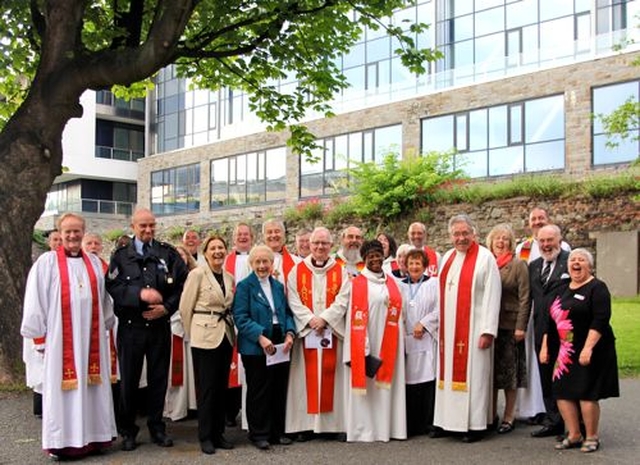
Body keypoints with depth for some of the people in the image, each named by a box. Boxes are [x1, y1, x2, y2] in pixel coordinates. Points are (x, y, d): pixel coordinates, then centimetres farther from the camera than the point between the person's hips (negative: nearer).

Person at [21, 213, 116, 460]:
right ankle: (64, 441, 8)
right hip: (61, 337, -4)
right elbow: (35, 301, -4)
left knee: (91, 386, 8)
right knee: (64, 389, 0)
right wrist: (40, 336, -6)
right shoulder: (47, 262, -3)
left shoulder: (94, 262, 10)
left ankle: (92, 436, 16)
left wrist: (106, 326, 11)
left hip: (91, 337, 4)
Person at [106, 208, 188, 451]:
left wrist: (167, 307, -10)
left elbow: (183, 283, 1)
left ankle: (157, 427, 23)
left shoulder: (168, 253, 5)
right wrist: (140, 294, -21)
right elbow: (113, 287, -8)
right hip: (130, 326, -1)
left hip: (160, 325, 1)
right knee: (129, 379, 7)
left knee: (159, 377, 9)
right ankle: (128, 431, 20)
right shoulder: (121, 255, 3)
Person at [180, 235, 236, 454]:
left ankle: (218, 433, 20)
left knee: (222, 387, 10)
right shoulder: (197, 274, -8)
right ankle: (205, 436, 10)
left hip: (226, 336, 6)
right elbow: (185, 307, -5)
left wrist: (229, 328, 10)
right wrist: (192, 334, 1)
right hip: (205, 337, -6)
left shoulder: (230, 278, 9)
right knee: (206, 387, -1)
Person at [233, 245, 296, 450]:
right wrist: (260, 337, -21)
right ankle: (258, 434, 15)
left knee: (279, 390, 10)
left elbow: (287, 313, 14)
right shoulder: (244, 286, -4)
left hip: (280, 347, 6)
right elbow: (241, 317, -13)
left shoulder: (278, 286, 14)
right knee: (259, 392, 3)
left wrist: (290, 334, -5)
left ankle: (277, 432, 23)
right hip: (255, 348, -5)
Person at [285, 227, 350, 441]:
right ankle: (305, 424, 5)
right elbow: (293, 300, -1)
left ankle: (335, 423, 7)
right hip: (305, 331, 0)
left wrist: (324, 318, -14)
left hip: (332, 331, 0)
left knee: (331, 375, 1)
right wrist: (310, 320, -13)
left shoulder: (341, 272, 8)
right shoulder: (297, 271, 7)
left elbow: (342, 300, -3)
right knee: (307, 376, 0)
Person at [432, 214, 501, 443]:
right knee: (449, 372, 9)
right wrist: (440, 325, 10)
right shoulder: (447, 257, 12)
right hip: (449, 328, 6)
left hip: (473, 328, -6)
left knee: (472, 374, -2)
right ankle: (448, 420, 17)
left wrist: (488, 330, -16)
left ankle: (475, 424, 6)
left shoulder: (485, 258, -7)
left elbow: (492, 295, -11)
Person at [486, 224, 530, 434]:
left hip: (509, 325, -3)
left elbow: (524, 298, -5)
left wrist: (521, 327, -12)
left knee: (509, 372, 3)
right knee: (490, 372, 8)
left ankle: (509, 417, 13)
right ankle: (491, 415, 18)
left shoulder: (519, 265, -1)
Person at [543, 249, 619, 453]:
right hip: (564, 352, 7)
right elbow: (551, 320, 18)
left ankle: (592, 437, 13)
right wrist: (544, 346, 12)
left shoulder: (596, 288, -7)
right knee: (562, 393, 5)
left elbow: (601, 320, -17)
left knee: (586, 394, -4)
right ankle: (574, 435, 18)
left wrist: (588, 348, -24)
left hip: (588, 352, -7)